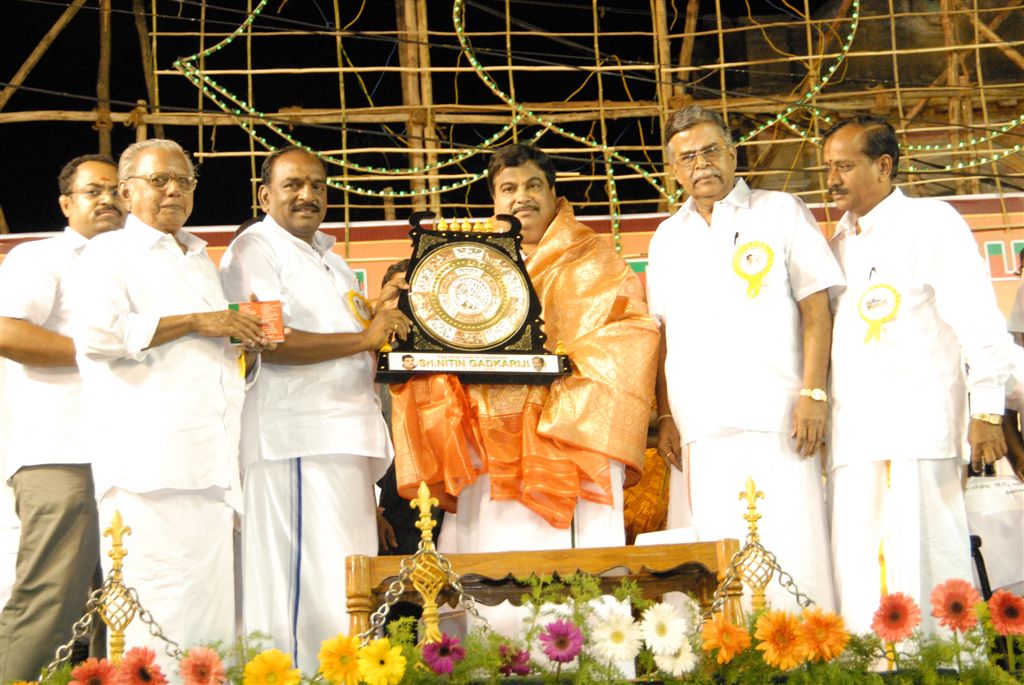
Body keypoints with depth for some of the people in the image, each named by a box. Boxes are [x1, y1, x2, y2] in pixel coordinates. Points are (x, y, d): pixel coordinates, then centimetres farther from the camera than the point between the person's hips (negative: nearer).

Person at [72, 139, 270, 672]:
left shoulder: (200, 259, 27)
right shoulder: (110, 252, 4)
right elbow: (96, 332, -14)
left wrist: (243, 339, 17)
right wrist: (196, 323, -12)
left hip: (208, 457, 7)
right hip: (148, 457, -7)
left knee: (210, 601, 4)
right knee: (156, 606, -12)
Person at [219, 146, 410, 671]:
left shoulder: (328, 259, 24)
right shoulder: (253, 249, -4)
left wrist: (377, 309, 13)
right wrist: (365, 336, -14)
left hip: (347, 433, 9)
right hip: (298, 440, -9)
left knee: (353, 583, 8)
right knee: (315, 585, -11)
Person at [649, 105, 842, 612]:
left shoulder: (780, 212, 7)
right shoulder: (668, 237, 18)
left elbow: (815, 309, 1)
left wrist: (813, 393, -9)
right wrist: (665, 417, 8)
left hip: (775, 420, -3)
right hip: (699, 431, 4)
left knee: (791, 554, -7)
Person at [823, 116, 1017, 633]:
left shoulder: (931, 222, 5)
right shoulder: (838, 244, 23)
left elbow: (979, 321, -2)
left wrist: (987, 410, -10)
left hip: (919, 429, -6)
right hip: (853, 434, 6)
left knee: (923, 570, -9)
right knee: (858, 578, 0)